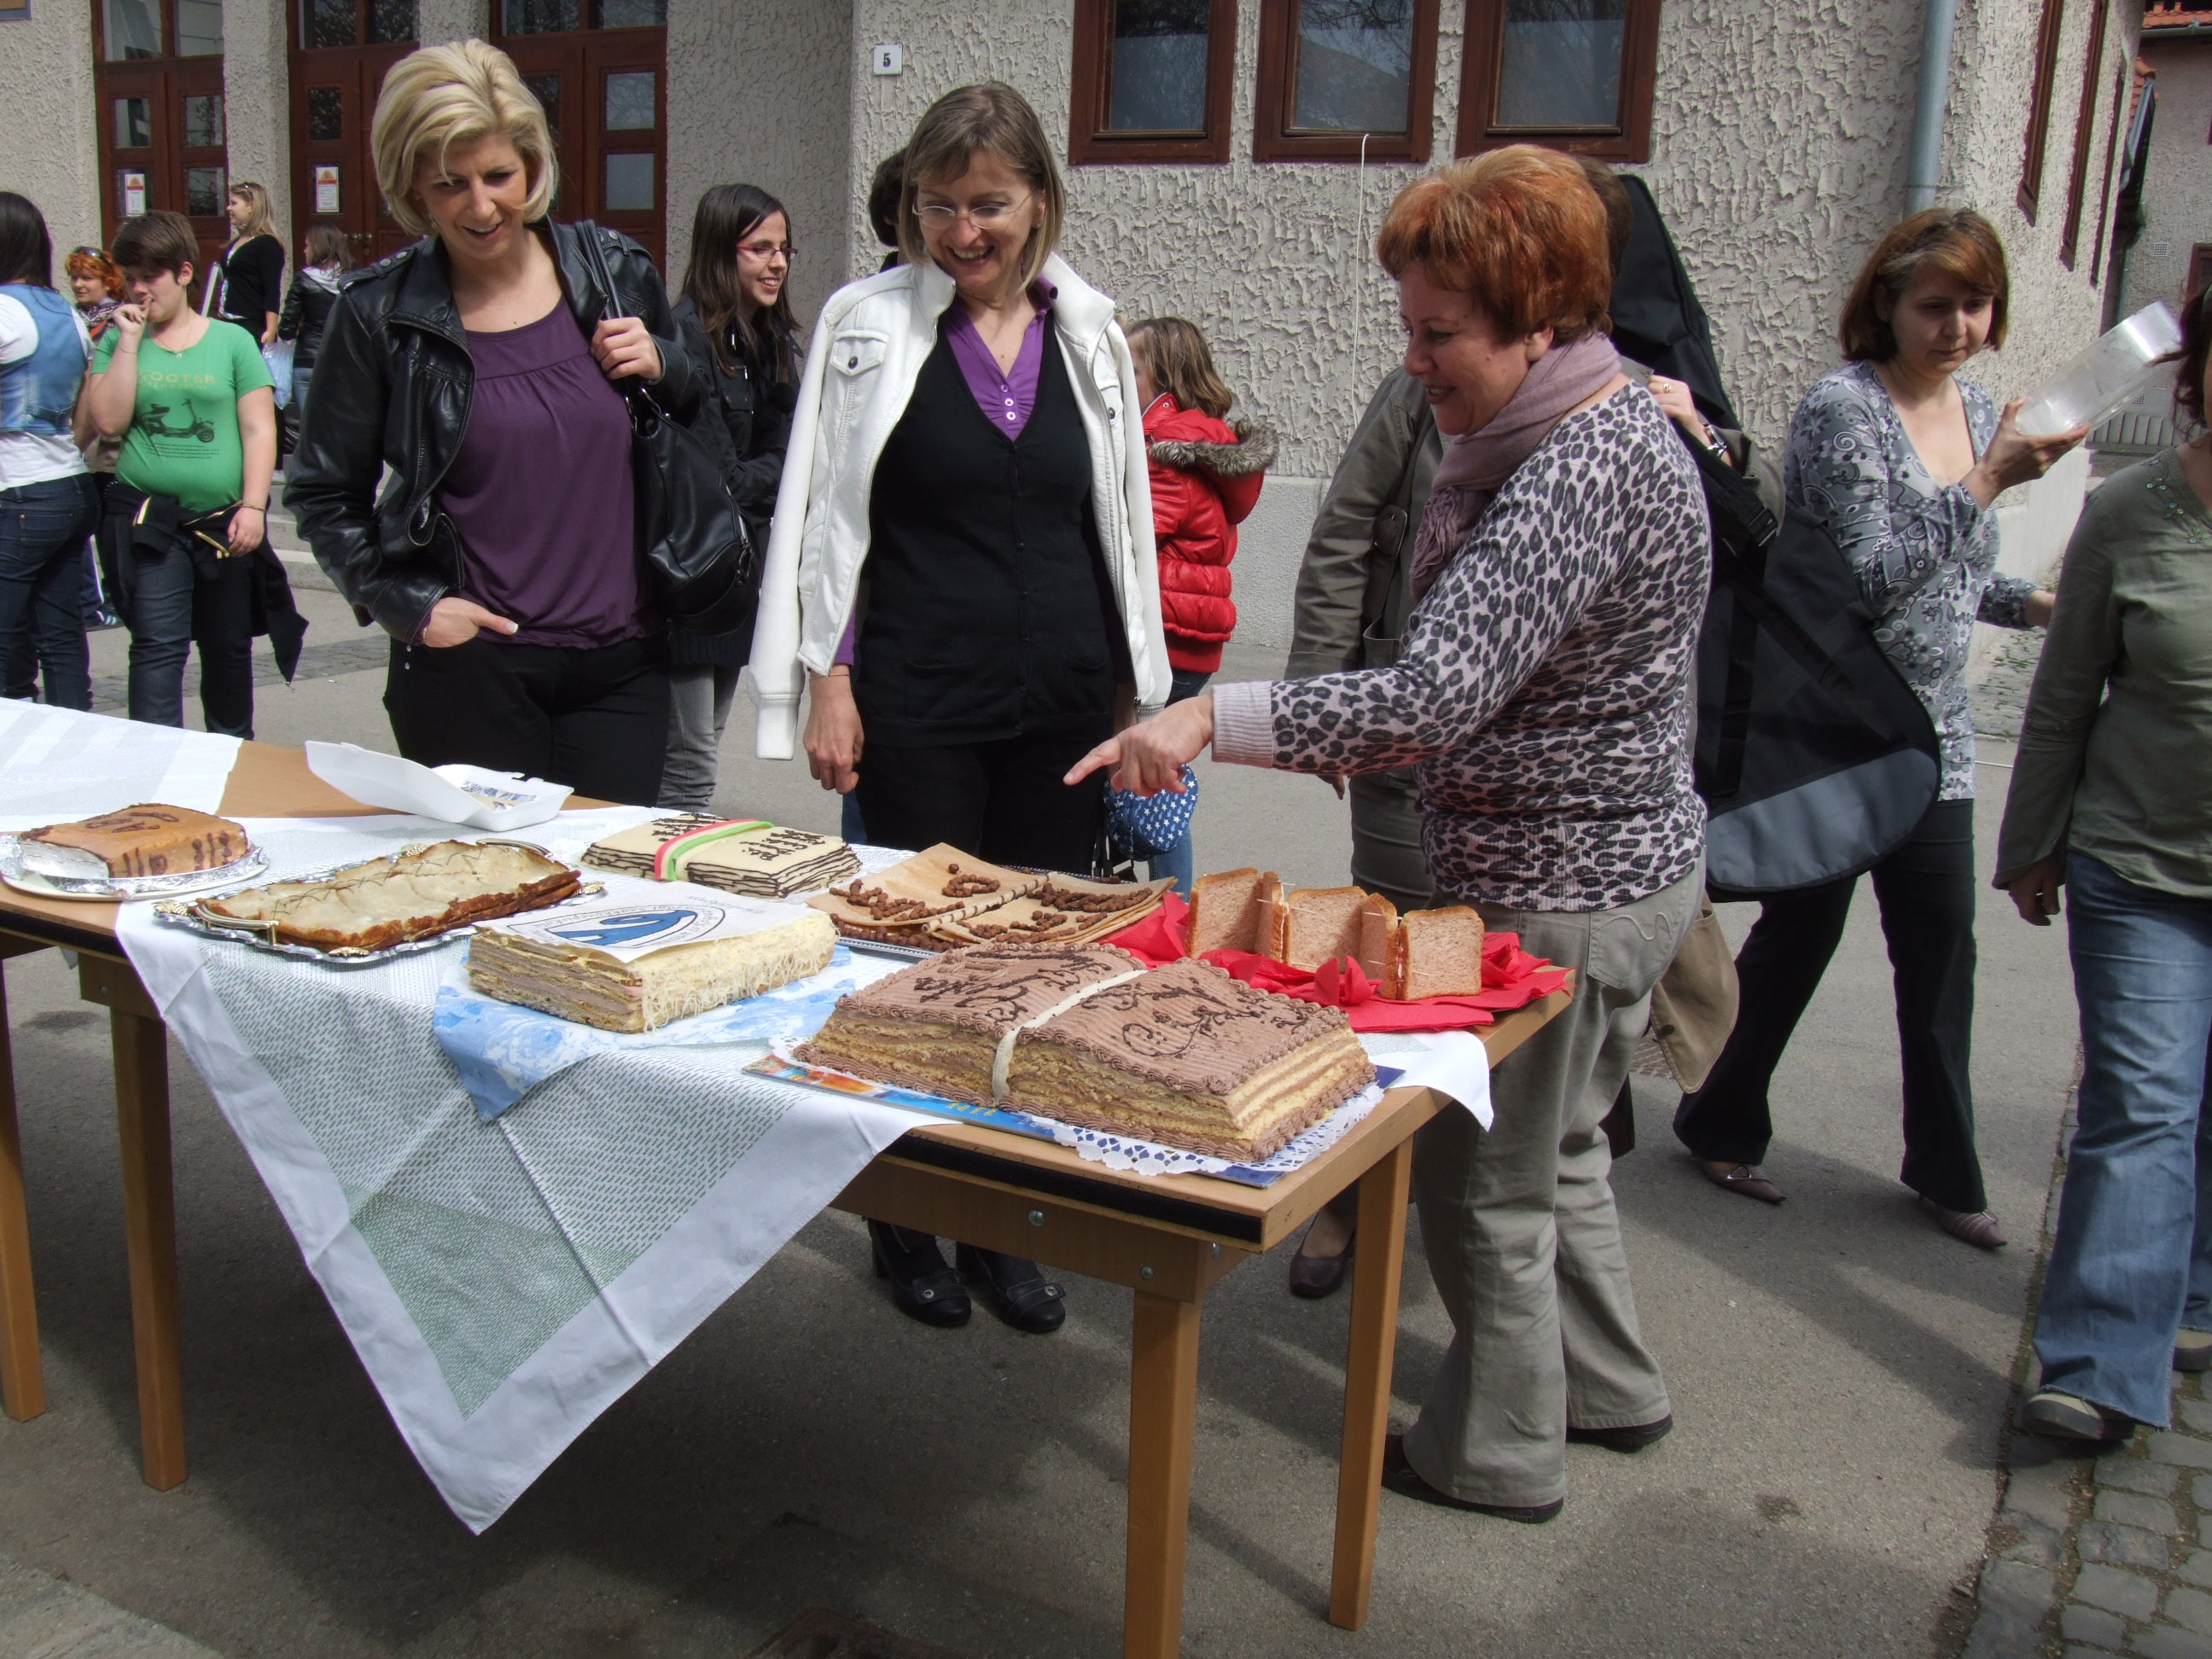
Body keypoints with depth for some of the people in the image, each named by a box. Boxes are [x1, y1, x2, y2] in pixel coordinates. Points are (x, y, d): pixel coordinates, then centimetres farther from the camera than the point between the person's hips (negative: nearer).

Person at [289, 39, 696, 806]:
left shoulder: (616, 273, 4)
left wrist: (663, 369, -4)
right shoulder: (379, 313, -2)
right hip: (470, 668, -1)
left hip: (623, 663, 2)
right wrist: (407, 607, -6)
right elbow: (323, 493, 6)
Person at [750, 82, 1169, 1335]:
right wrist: (829, 682, -5)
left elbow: (1124, 518, 14)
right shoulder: (869, 325, 0)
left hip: (1067, 702, 3)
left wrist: (1137, 685, 12)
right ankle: (908, 1219, 23)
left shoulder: (1091, 332, 8)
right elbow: (822, 513, 1)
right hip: (919, 704, -3)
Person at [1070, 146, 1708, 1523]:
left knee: (1486, 1180, 7)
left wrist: (1213, 718, -36)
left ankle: (1500, 1450, 27)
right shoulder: (1597, 429, 8)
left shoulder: (1578, 476, -26)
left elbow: (1436, 694, -36)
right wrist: (1345, 742, 10)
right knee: (1553, 1153, 25)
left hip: (1564, 892, -10)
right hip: (1622, 862, 10)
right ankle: (1607, 1386, 44)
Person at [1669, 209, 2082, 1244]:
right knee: (1798, 937, 5)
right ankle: (1721, 1126, 26)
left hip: (1930, 734, 7)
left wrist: (2039, 603, 3)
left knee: (1941, 949, 10)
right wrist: (1985, 483, -28)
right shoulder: (1842, 409, -14)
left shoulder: (1977, 412, 9)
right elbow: (1871, 580, -23)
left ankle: (1943, 1167, 24)